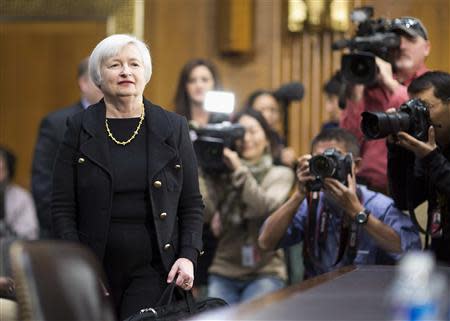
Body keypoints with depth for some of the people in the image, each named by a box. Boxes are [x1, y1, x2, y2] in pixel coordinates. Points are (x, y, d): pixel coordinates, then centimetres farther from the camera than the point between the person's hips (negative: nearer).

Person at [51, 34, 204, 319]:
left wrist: (188, 256, -6)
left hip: (154, 269, -1)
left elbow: (193, 204, 8)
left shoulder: (174, 127, 6)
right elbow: (62, 207, 2)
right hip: (94, 270, 1)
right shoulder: (79, 128, 4)